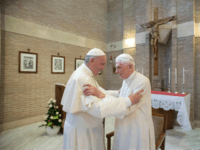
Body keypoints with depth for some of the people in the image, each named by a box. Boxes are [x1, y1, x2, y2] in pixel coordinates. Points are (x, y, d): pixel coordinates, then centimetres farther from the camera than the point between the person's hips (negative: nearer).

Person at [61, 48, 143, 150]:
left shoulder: (86, 76, 6)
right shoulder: (81, 78, -27)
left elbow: (101, 93, 2)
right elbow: (96, 107, -33)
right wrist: (128, 101, -29)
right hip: (81, 131, -9)